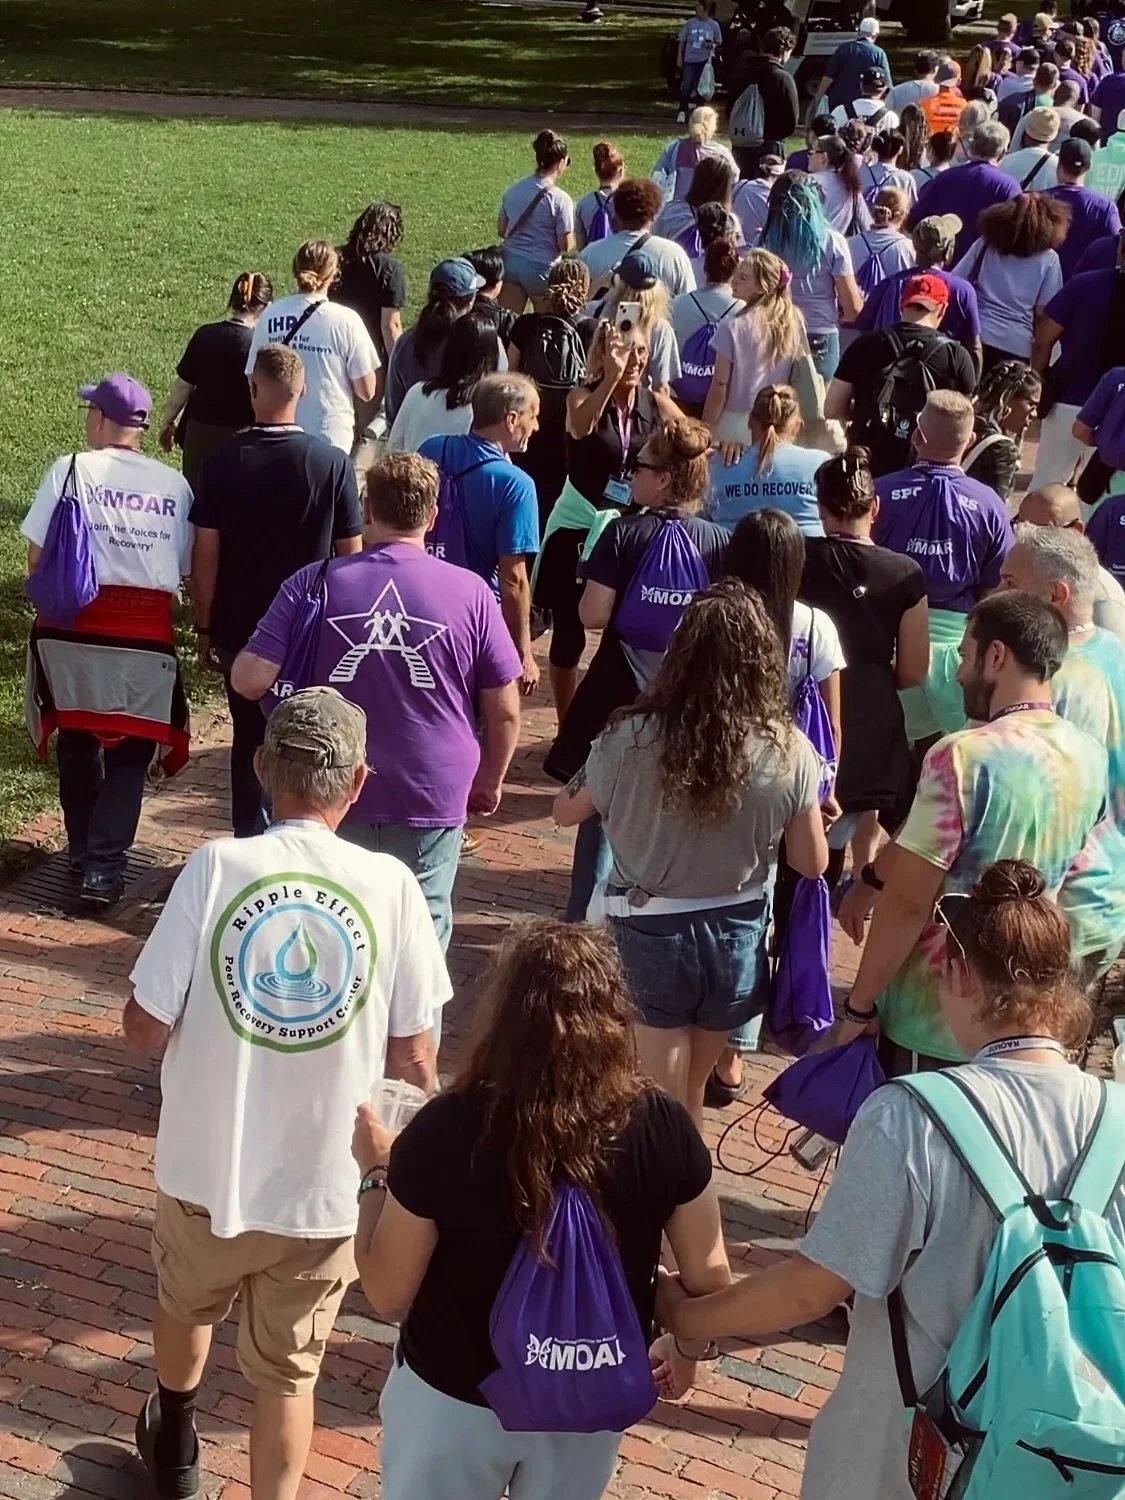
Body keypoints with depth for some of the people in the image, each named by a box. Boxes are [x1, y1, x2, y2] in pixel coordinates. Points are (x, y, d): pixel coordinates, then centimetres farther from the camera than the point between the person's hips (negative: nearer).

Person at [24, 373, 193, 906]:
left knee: (77, 740, 20)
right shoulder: (173, 484, 3)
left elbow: (37, 557, -5)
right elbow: (189, 569, 1)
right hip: (146, 634, 0)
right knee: (129, 751, 9)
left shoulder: (70, 469, -4)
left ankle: (82, 849, 29)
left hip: (74, 627, 0)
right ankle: (104, 866, 0)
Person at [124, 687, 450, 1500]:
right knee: (288, 1369, 18)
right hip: (322, 1182, -1)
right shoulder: (390, 884, -14)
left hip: (209, 1166, 2)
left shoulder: (216, 866, -17)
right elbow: (413, 1056, -8)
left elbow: (145, 1028, -13)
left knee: (186, 1305, 31)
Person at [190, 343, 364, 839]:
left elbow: (205, 555, -7)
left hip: (240, 628, 1)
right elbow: (351, 554, -5)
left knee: (250, 739, 14)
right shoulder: (332, 463, -11)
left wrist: (204, 628, 4)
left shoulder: (224, 461, -9)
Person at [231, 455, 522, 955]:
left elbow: (250, 680, -11)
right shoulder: (470, 592, -7)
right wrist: (489, 781, 15)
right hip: (432, 799, -1)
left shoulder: (314, 584, -7)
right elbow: (504, 711, -1)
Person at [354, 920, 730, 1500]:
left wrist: (378, 1173, -1)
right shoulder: (662, 1127, -19)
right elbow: (708, 1279, -8)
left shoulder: (445, 1131, -26)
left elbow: (387, 1294, -15)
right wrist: (684, 1349, 13)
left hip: (451, 1398, -2)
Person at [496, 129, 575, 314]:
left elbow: (501, 231, 11)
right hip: (540, 268, -4)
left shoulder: (512, 190, 3)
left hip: (510, 263, 4)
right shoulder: (560, 199, -14)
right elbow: (565, 246, -12)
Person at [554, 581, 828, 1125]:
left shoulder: (630, 739, -18)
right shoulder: (789, 752, -15)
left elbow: (567, 811, 1)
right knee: (690, 1095, 25)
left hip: (648, 937, -2)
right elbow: (812, 864, -3)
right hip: (736, 939, 2)